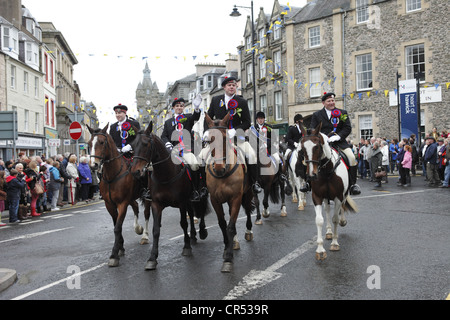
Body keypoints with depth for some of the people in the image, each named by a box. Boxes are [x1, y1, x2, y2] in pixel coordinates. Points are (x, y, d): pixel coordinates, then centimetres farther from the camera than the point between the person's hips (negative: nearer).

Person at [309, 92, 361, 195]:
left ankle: (353, 184, -8)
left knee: (352, 158, -21)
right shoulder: (316, 115, 12)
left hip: (339, 142, 0)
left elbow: (348, 128, 5)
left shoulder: (342, 113, 13)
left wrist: (338, 136, -14)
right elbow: (312, 130, 8)